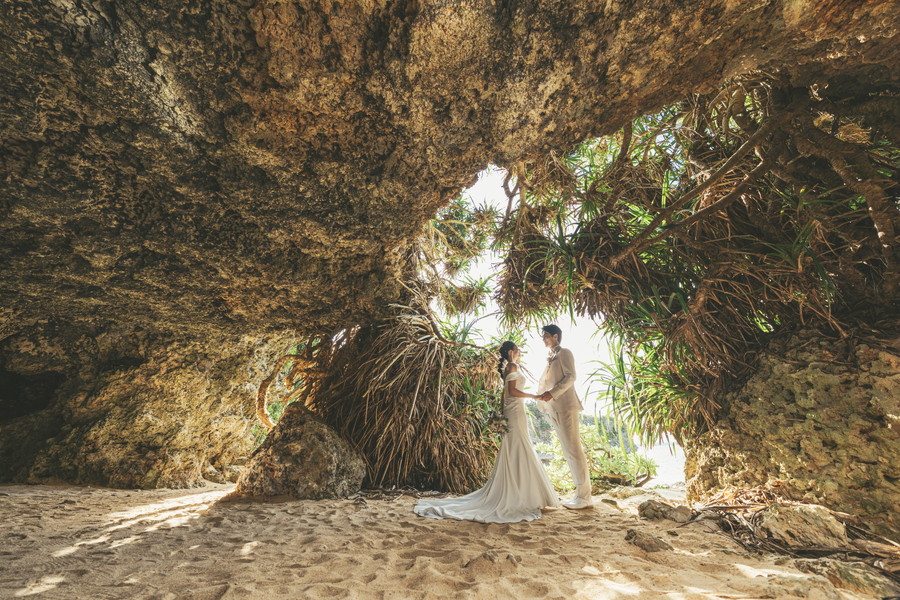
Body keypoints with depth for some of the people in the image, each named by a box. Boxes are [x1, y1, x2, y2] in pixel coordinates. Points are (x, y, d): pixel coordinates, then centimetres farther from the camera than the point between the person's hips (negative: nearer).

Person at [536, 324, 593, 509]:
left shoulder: (564, 353, -2)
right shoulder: (550, 357, 21)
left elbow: (571, 376, -14)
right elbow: (543, 382, 21)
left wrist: (552, 393, -20)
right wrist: (542, 397, 5)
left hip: (565, 407, -8)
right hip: (554, 410, 8)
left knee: (574, 450, -6)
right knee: (568, 452, 10)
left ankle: (584, 497, 1)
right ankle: (580, 493, 18)